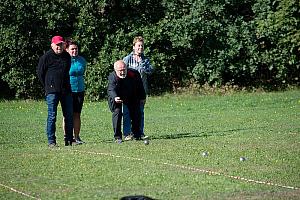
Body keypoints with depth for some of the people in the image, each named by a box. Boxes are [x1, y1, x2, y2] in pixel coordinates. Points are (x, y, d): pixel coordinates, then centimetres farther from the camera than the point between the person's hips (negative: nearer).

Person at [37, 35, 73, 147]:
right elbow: (40, 72, 2)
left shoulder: (67, 56, 12)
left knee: (69, 115, 5)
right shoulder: (46, 57, -4)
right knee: (52, 116, -4)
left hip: (66, 90, 5)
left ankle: (69, 139, 12)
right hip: (52, 91, -5)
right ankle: (51, 141, -1)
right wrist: (47, 87, 4)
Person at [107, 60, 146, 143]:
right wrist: (115, 98, -70)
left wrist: (142, 97, 2)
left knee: (136, 113, 3)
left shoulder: (134, 74, -26)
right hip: (116, 97, -3)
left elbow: (140, 86, -8)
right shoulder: (112, 77, -34)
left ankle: (137, 135, 20)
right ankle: (117, 137, -10)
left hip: (132, 96, 3)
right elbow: (111, 90, -49)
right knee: (117, 112, -17)